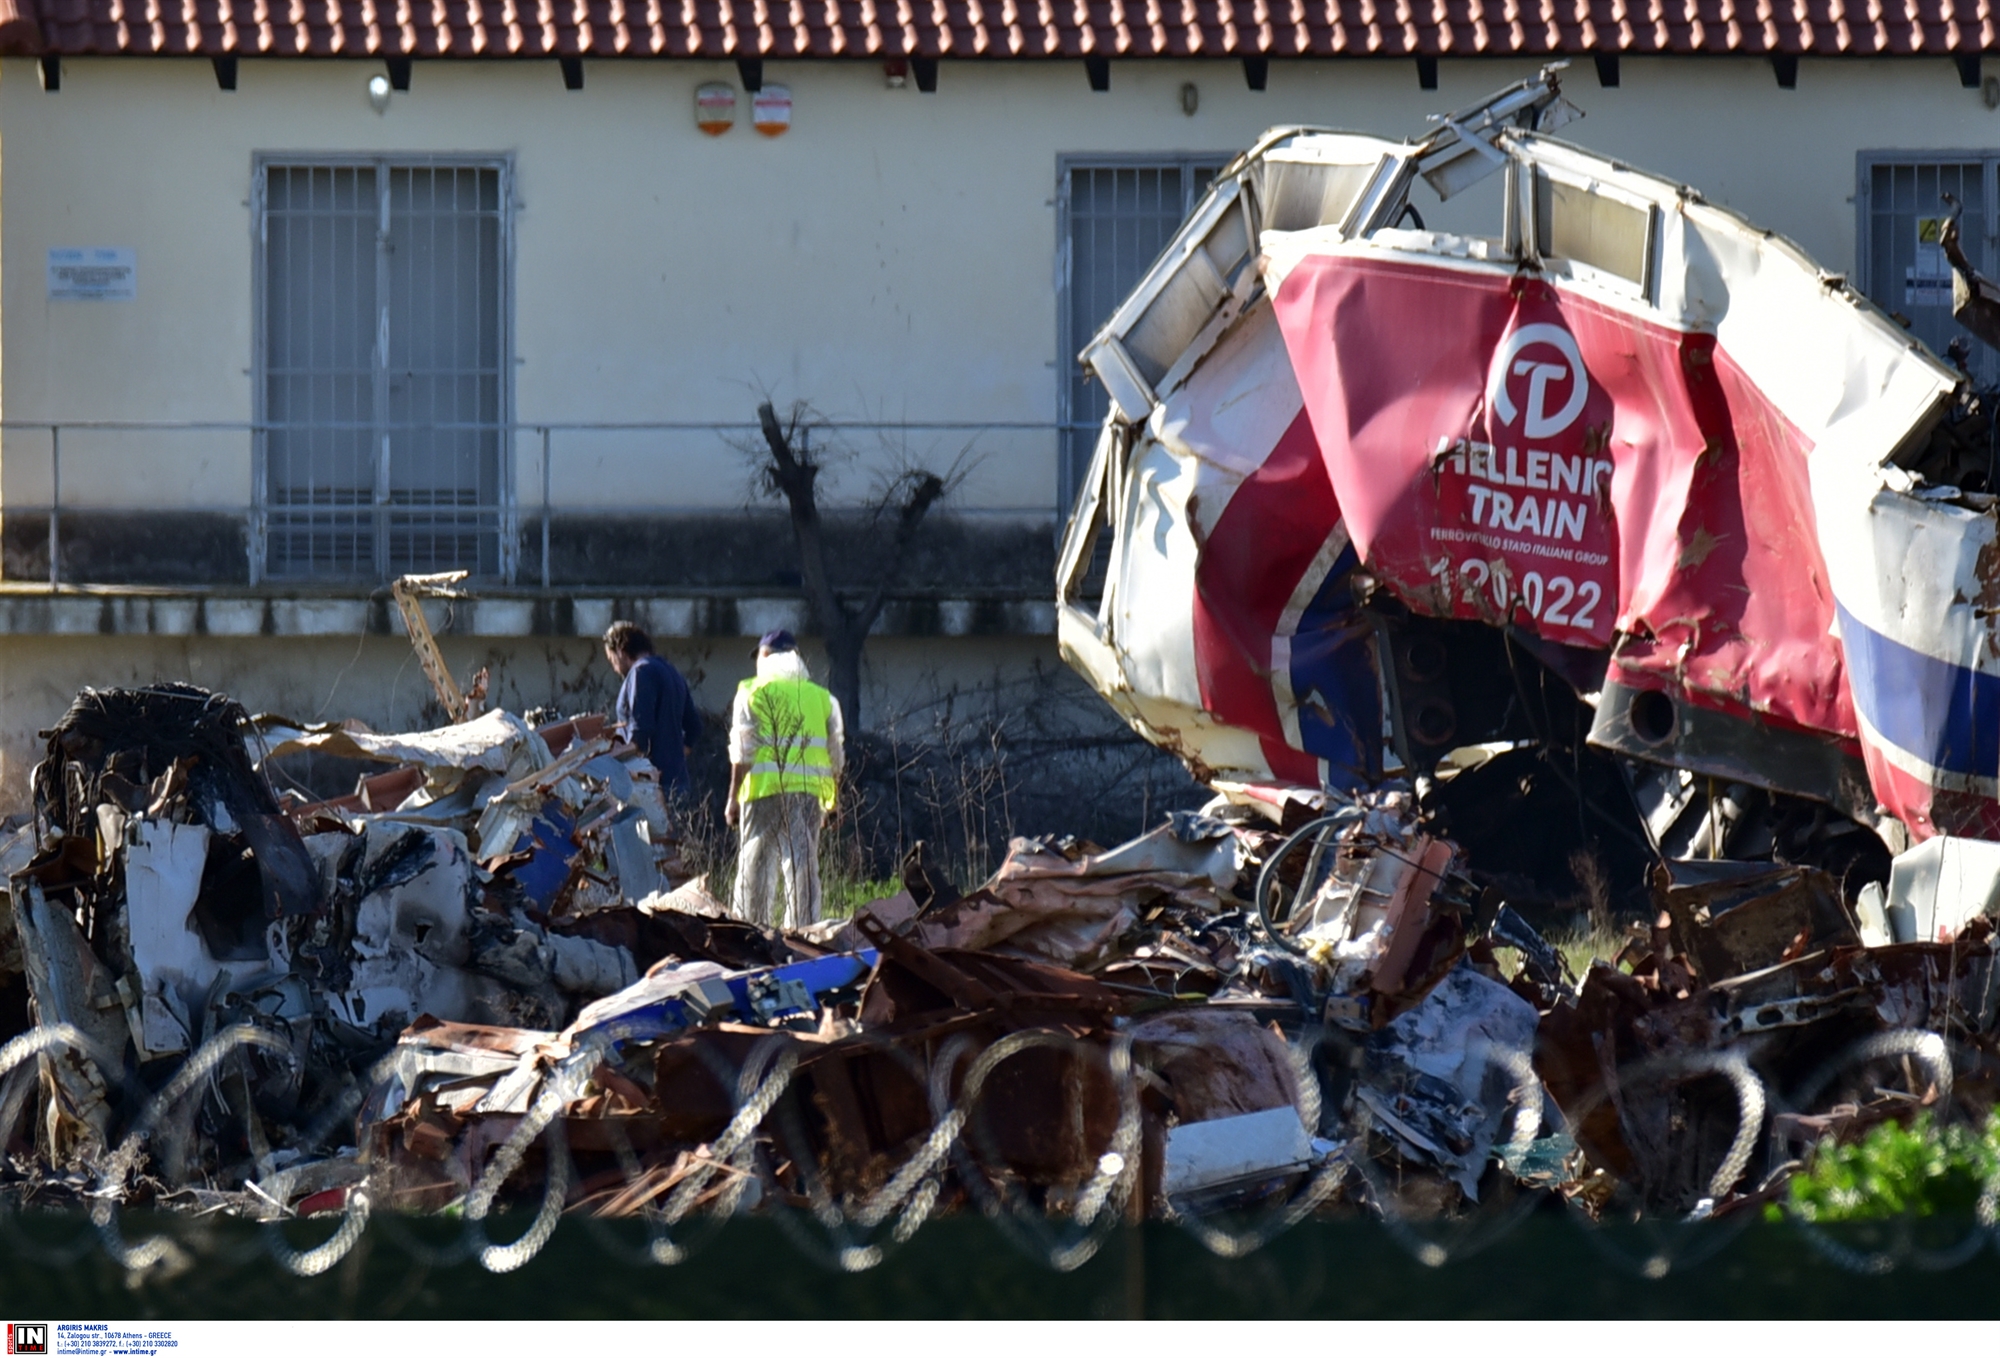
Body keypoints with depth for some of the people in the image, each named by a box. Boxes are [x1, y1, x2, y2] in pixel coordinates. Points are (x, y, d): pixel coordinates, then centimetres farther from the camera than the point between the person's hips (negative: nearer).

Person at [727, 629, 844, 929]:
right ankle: (803, 930, -1)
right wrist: (833, 803, 19)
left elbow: (743, 750, -2)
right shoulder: (823, 698, 14)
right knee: (803, 863, 4)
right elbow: (836, 755, 13)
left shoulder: (754, 693, 4)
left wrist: (733, 798, 1)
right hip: (811, 791, 3)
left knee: (756, 863, 1)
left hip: (765, 790, -3)